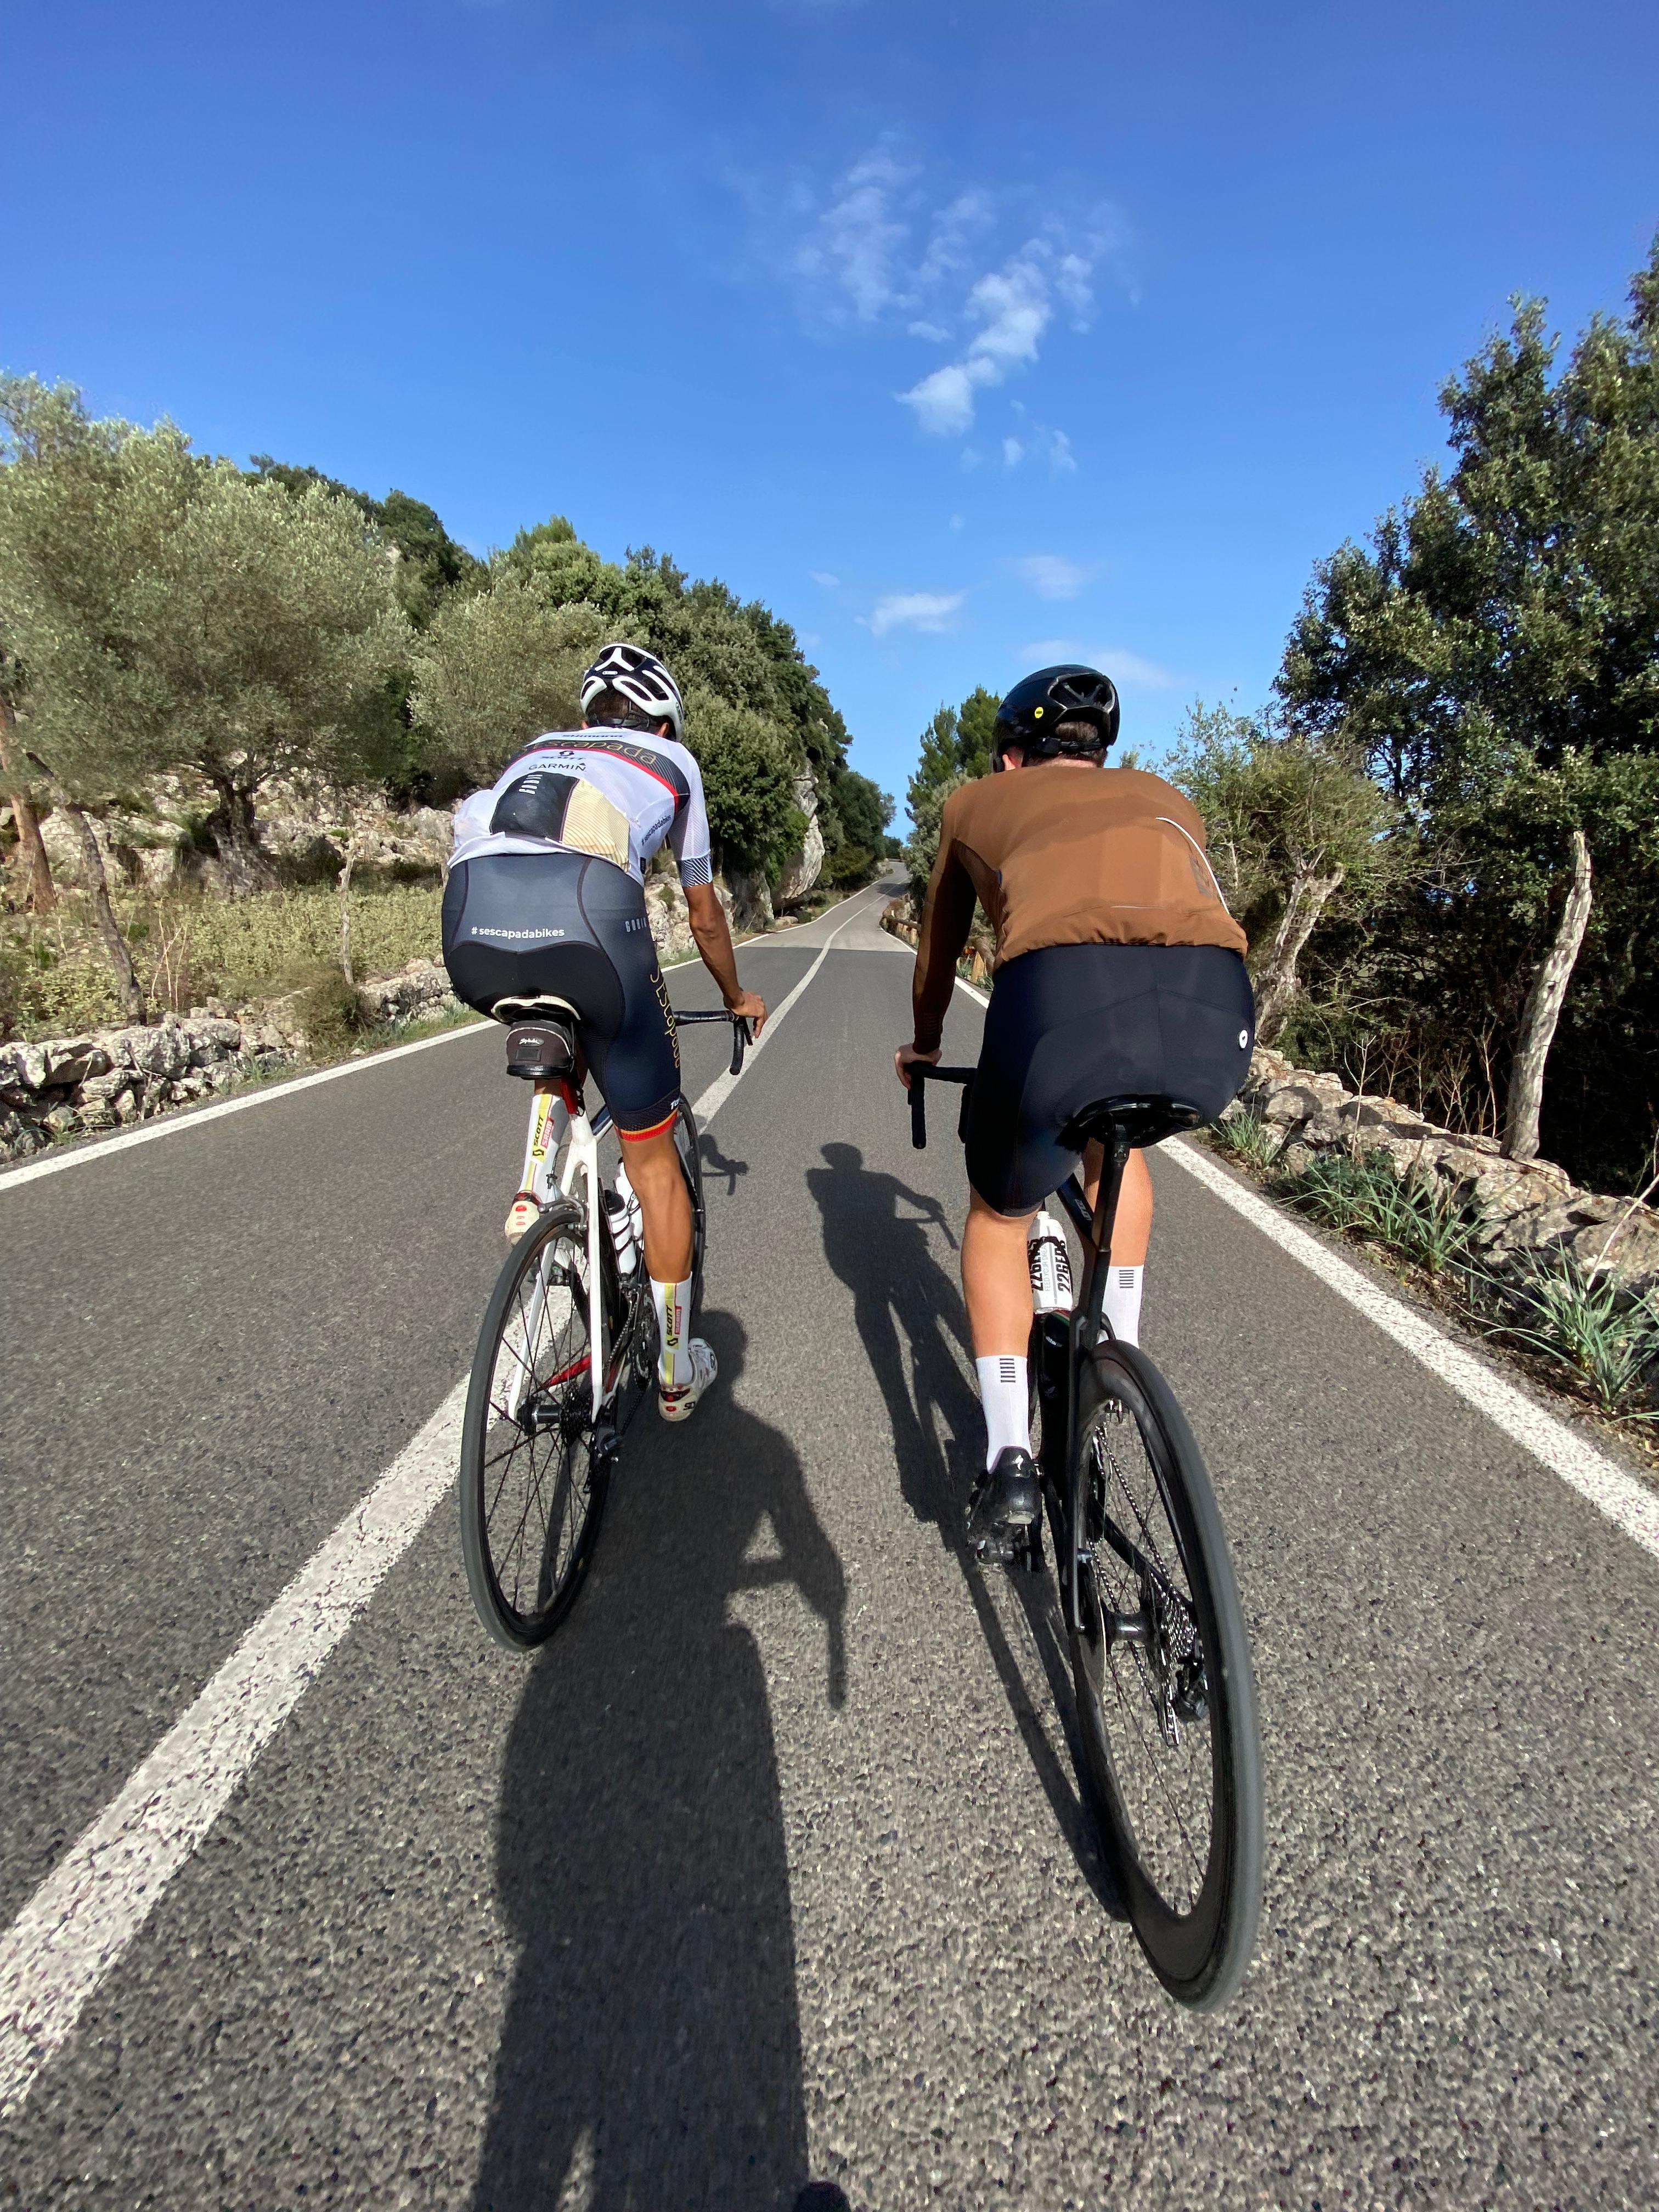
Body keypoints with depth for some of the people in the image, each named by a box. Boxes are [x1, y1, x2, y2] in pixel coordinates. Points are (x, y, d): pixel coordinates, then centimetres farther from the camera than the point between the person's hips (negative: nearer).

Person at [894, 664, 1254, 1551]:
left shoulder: (977, 801, 33)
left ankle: (1009, 1460, 21)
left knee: (999, 1216, 27)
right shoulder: (1166, 798, 39)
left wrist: (924, 1048, 62)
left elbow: (939, 948, 43)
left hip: (1061, 995, -3)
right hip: (1214, 1016, 3)